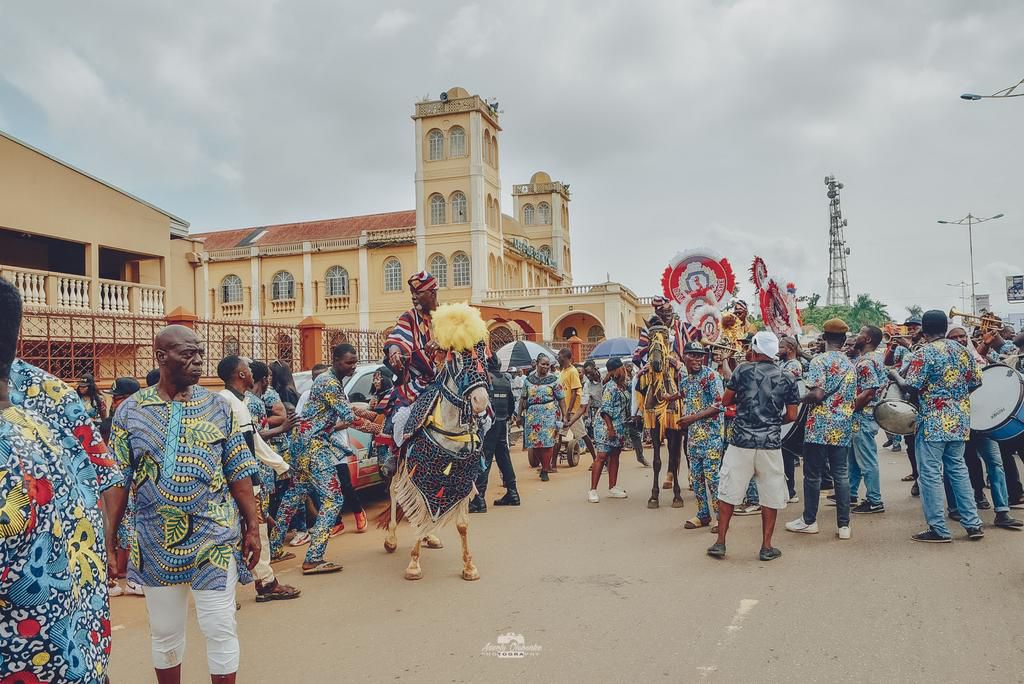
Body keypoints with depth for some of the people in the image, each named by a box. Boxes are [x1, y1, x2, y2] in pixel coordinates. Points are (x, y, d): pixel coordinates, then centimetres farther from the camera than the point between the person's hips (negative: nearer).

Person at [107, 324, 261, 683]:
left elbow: (239, 474, 1)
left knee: (221, 629, 5)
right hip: (156, 541, 1)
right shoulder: (130, 411, -1)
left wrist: (253, 526, -2)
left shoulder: (217, 406, -1)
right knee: (164, 632, 15)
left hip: (216, 537, 0)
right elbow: (118, 482, 2)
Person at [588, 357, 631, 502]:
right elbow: (605, 409, -18)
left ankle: (613, 488, 20)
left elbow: (626, 408, 20)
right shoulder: (610, 387, -14)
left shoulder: (625, 386, 10)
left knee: (615, 456, 12)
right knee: (602, 456, -9)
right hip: (606, 426, -8)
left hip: (619, 427, 8)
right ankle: (593, 490, -7)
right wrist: (610, 428, -20)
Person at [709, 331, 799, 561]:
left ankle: (720, 543, 11)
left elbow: (725, 401, 4)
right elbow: (792, 415, 2)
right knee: (771, 496, 11)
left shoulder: (742, 370, -2)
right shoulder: (787, 378, 2)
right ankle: (766, 546, 14)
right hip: (771, 444, 1)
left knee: (728, 492, 8)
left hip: (741, 442, -1)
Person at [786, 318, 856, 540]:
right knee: (842, 475, 7)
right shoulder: (850, 364, 11)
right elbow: (853, 399, 13)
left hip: (819, 427, -5)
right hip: (843, 429, 6)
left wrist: (799, 399, -1)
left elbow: (817, 395, -18)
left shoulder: (819, 361, -10)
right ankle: (843, 524, 9)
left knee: (813, 474, 4)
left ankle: (809, 521, 13)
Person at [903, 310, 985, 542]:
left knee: (930, 474, -1)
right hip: (960, 421, 7)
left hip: (933, 422, -7)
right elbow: (976, 381, 11)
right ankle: (973, 523, 18)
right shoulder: (961, 350, 8)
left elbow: (911, 386, -18)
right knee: (958, 469, 17)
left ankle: (938, 529, 2)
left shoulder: (923, 353, -13)